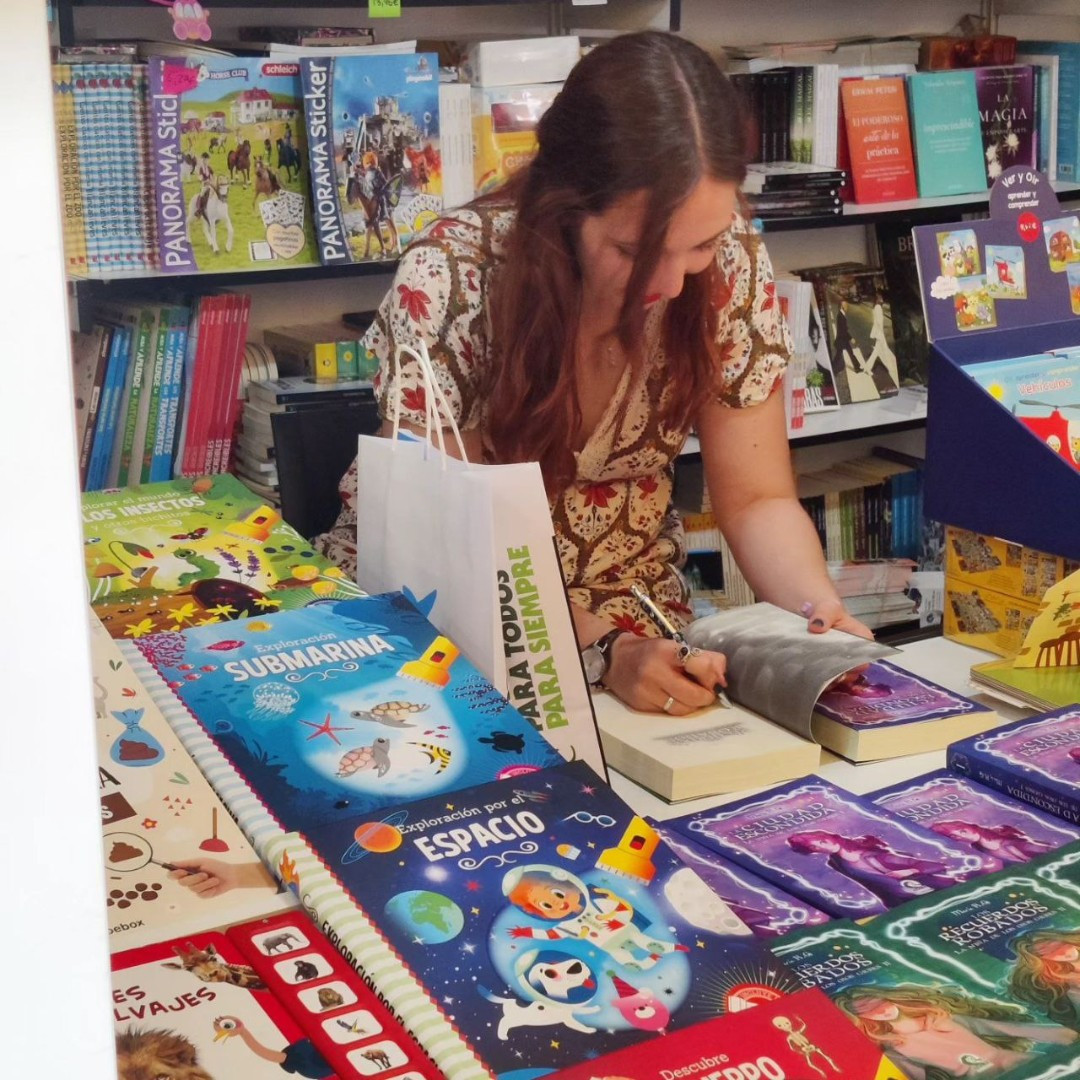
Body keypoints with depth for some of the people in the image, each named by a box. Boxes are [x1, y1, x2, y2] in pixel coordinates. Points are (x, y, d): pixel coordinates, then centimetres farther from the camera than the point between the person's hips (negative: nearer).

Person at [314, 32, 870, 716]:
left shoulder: (731, 265, -15)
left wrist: (820, 611, -26)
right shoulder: (450, 282, -24)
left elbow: (756, 501, -7)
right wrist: (602, 653, -34)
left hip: (633, 610, 3)